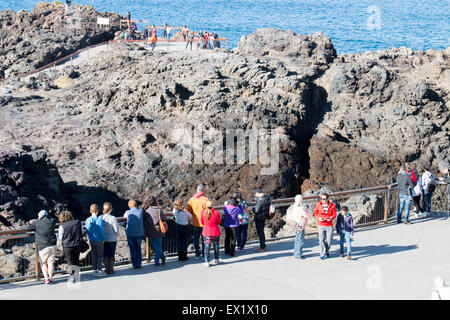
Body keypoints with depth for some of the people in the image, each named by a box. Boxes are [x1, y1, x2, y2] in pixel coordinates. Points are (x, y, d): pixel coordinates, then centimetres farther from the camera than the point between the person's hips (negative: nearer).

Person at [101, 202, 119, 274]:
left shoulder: (100, 218, -8)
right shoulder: (113, 218, -17)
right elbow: (116, 230, -14)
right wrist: (116, 234, 7)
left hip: (103, 239, 3)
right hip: (112, 239, -3)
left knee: (105, 255, 13)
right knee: (111, 255, 10)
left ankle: (106, 269, 20)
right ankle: (111, 269, 16)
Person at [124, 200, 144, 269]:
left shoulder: (127, 212, -6)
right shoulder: (141, 211, -6)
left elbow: (124, 217, 14)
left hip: (130, 234, 0)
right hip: (139, 234, 0)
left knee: (132, 249, 11)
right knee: (138, 249, 14)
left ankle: (134, 264, 12)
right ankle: (139, 264, 13)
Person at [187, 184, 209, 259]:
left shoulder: (191, 199, -2)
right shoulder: (205, 199, -14)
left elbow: (188, 211, 4)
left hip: (195, 223, 3)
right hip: (204, 223, -3)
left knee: (196, 239, 13)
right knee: (204, 239, 7)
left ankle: (197, 254, 16)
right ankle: (204, 255, 9)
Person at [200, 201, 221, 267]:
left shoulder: (203, 212, -7)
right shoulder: (216, 212, -9)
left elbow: (202, 222, 7)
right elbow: (219, 222, 4)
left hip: (206, 232, 0)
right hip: (215, 232, 0)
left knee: (207, 247, 2)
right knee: (216, 246, 16)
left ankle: (207, 262, -3)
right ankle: (216, 260, 27)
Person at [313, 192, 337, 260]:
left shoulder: (332, 205, -5)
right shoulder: (318, 205, -5)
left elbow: (334, 215, 2)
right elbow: (315, 214, 4)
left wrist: (331, 218, -19)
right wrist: (318, 218, -16)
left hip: (329, 226, 0)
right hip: (321, 225, 0)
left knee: (329, 240, 5)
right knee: (321, 240, -6)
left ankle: (327, 251, 31)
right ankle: (323, 254, 4)